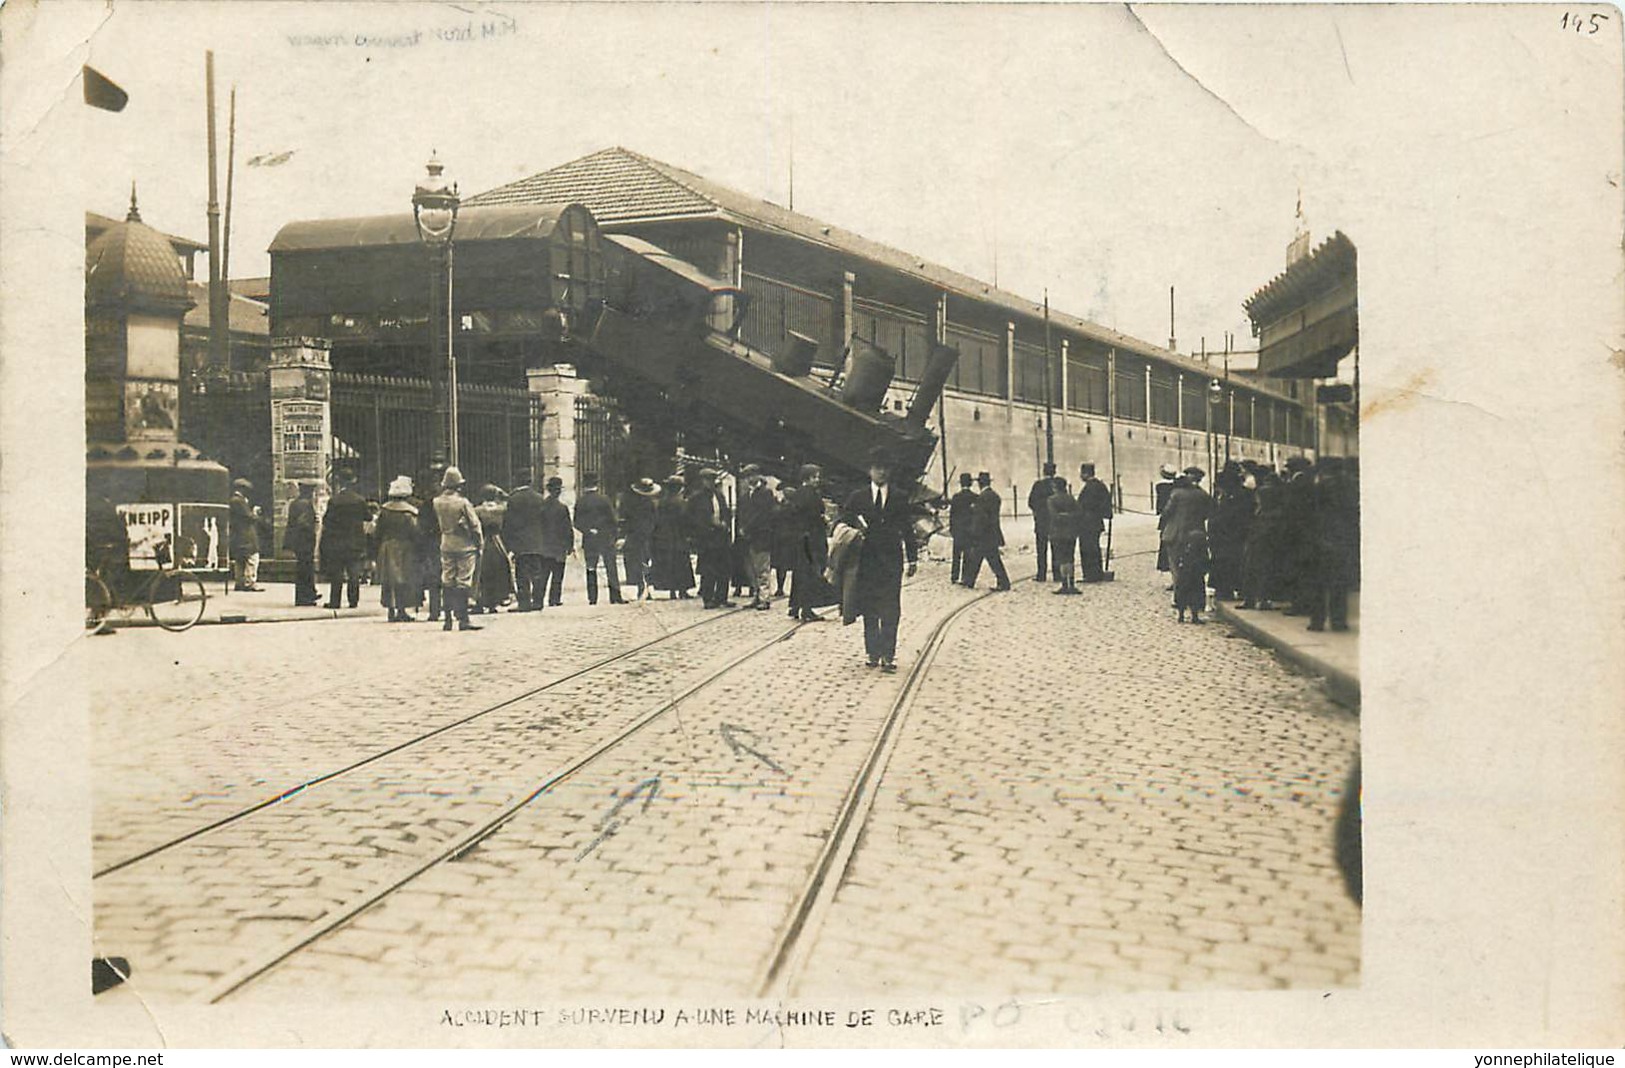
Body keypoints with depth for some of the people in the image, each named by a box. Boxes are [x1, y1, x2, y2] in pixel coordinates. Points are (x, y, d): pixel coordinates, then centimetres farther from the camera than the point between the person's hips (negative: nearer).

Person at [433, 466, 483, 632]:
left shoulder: (437, 502, -2)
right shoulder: (463, 502, -14)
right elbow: (475, 525, -10)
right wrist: (479, 544, 3)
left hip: (446, 546, 4)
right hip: (464, 546, -4)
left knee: (447, 582, 10)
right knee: (463, 582, -3)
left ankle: (448, 619, 11)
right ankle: (463, 619, -5)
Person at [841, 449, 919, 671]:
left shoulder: (900, 497, 7)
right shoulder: (858, 497, 9)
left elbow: (907, 529, 7)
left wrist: (912, 559, 4)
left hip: (891, 559, -1)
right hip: (866, 559, 1)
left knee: (890, 610, -7)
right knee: (869, 610, 4)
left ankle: (888, 655, -8)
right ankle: (872, 652, 13)